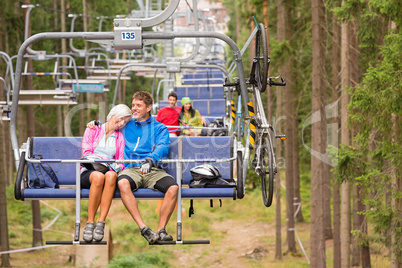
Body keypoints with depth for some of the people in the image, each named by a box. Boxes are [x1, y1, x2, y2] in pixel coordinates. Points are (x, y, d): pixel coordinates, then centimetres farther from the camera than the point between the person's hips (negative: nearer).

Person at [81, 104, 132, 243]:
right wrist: (105, 160, -12)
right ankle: (90, 223, -36)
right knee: (98, 176, -41)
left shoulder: (120, 137, 24)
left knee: (111, 176, -38)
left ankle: (101, 223, -43)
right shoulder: (93, 130, 16)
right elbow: (86, 153, 3)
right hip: (88, 171, -2)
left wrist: (116, 167, -11)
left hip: (109, 170, 2)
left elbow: (121, 162, 14)